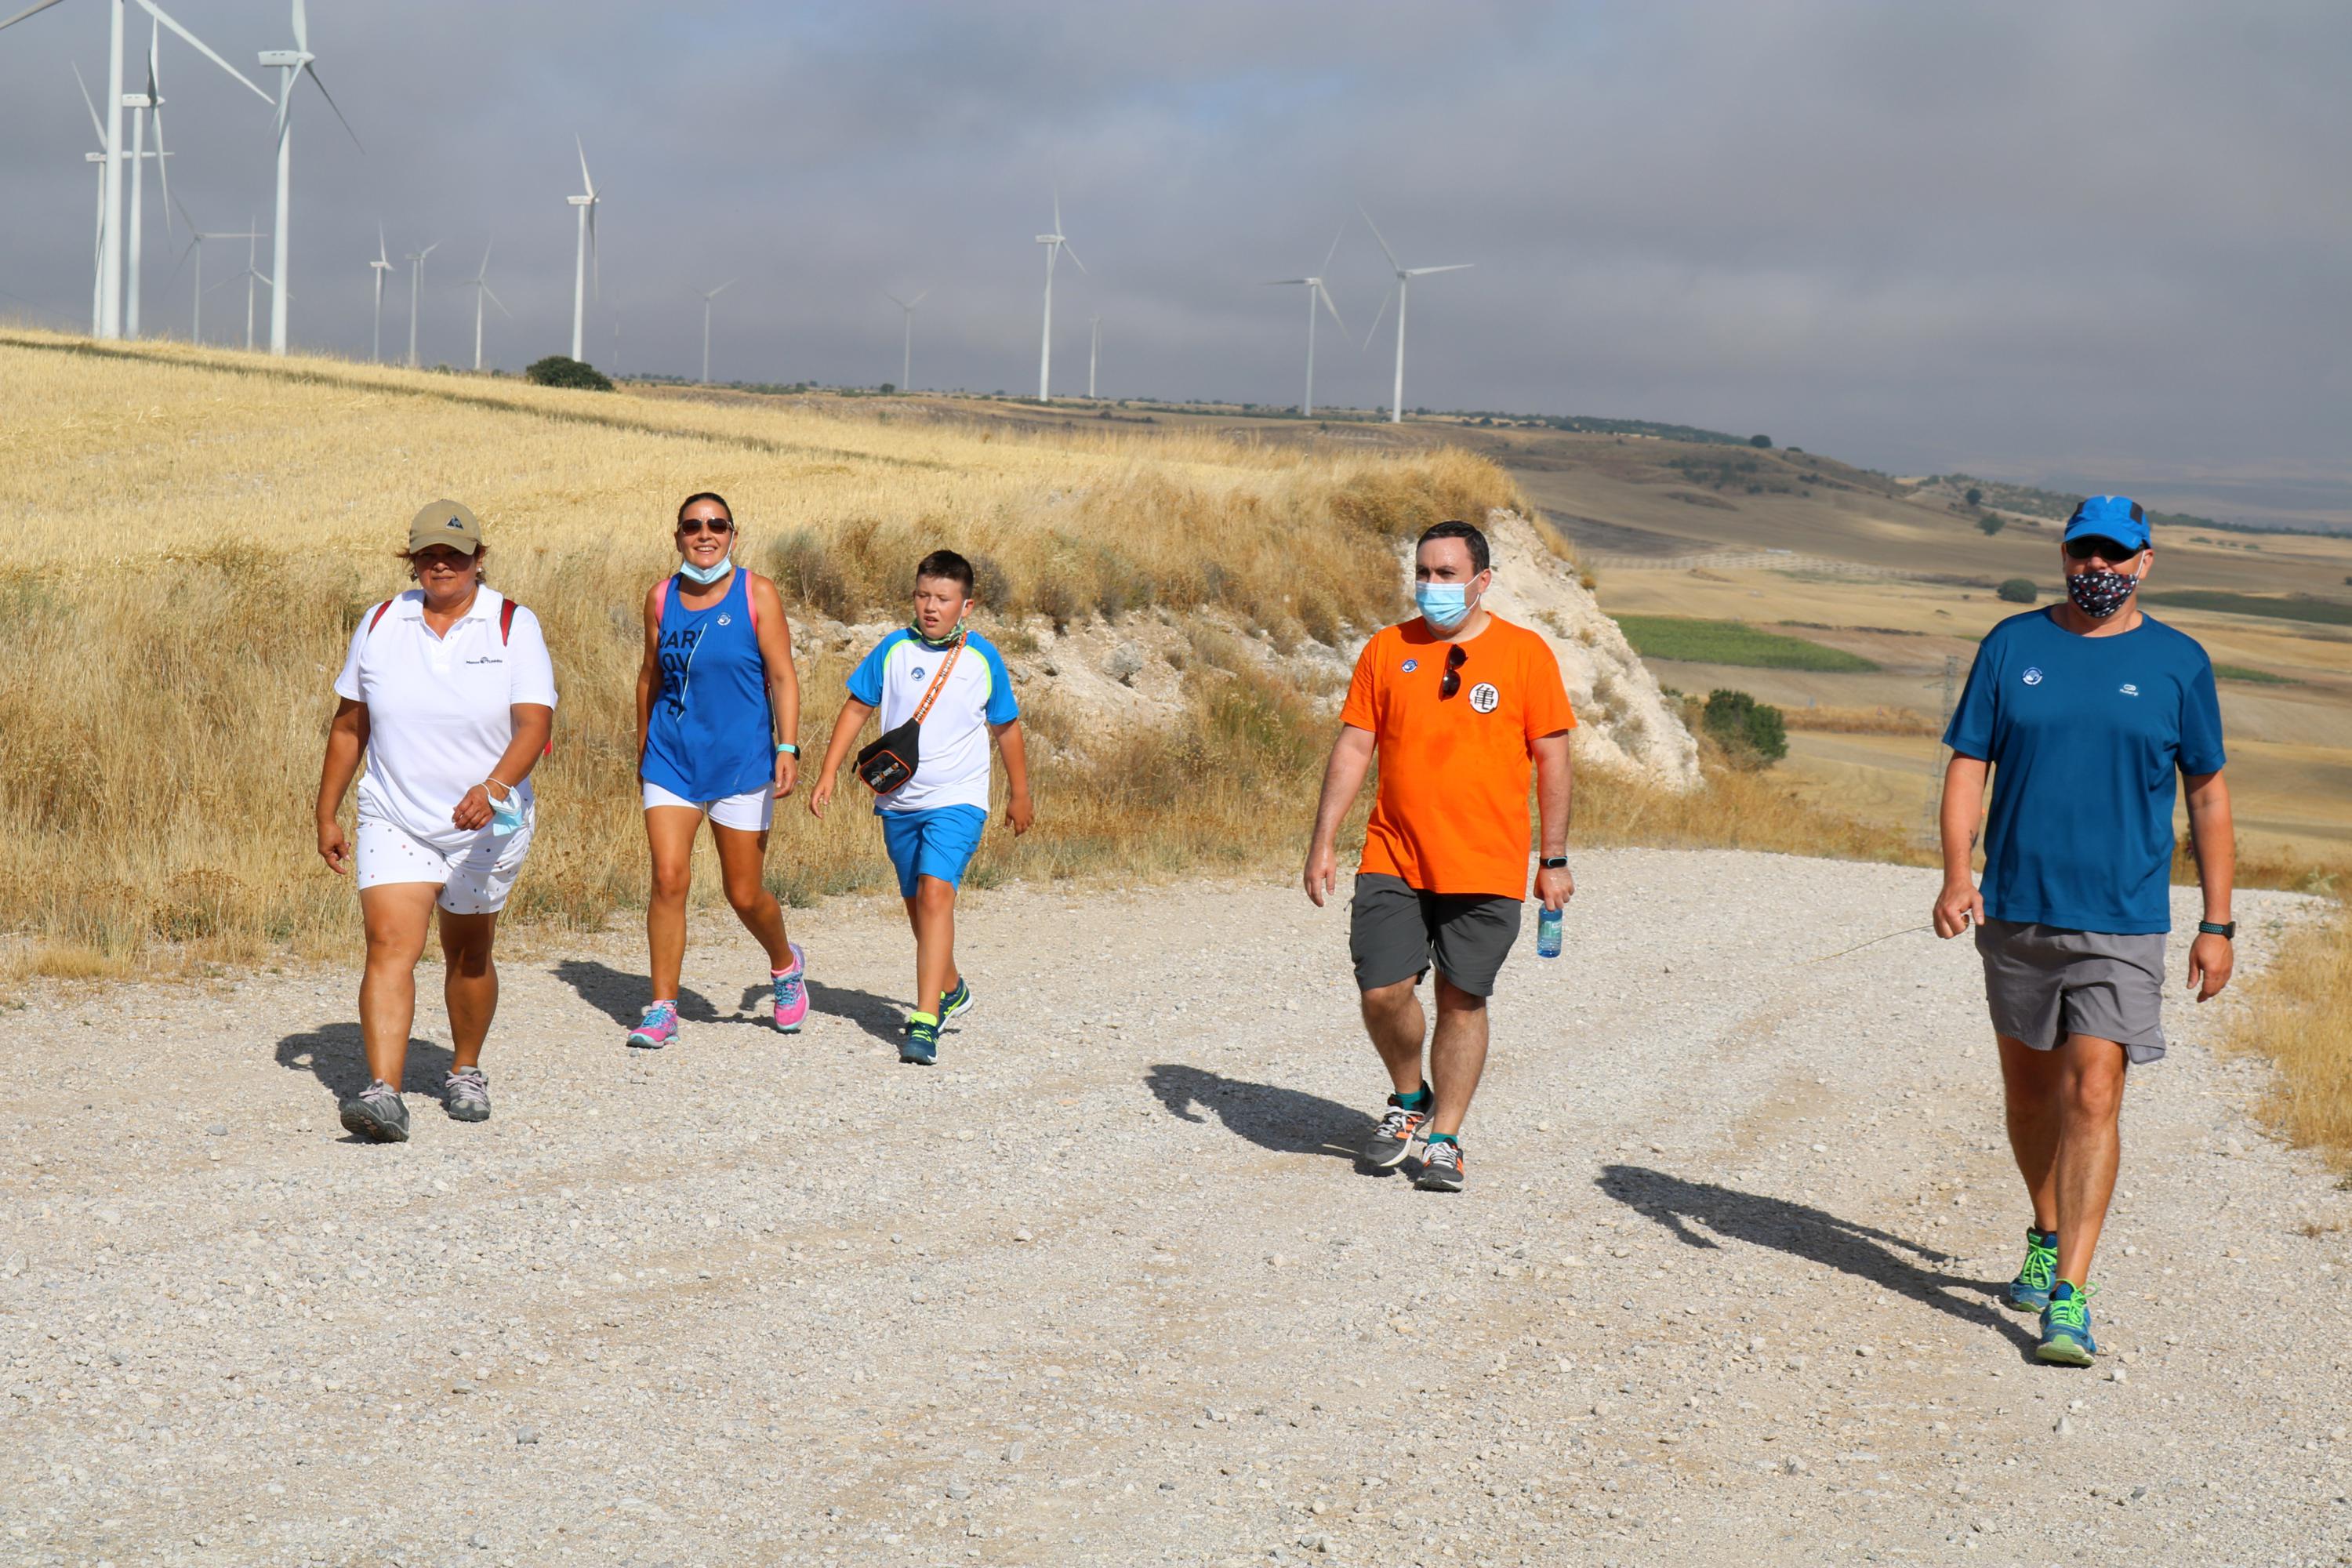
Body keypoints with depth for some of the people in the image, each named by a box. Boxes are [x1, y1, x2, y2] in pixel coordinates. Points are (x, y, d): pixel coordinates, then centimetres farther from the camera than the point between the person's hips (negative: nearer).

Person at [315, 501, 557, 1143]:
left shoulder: (513, 626, -6)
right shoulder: (379, 625, 3)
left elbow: (535, 722, -16)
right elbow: (349, 725, 11)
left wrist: (494, 786, -33)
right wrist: (327, 814, 11)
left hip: (485, 826, -1)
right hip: (394, 820, 1)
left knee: (468, 955, 13)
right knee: (389, 946, -15)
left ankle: (465, 1073, 36)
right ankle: (383, 1096, -24)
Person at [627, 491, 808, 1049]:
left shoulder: (757, 594, -5)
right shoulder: (661, 598, 3)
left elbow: (781, 676, -6)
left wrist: (788, 747, -17)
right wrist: (642, 747, 20)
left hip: (742, 761, -2)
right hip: (671, 758, 2)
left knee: (744, 895, 5)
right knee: (668, 878, -10)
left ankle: (786, 964, 36)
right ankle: (663, 1009, 0)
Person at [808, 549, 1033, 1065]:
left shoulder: (983, 658, -3)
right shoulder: (894, 650, -2)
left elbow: (1006, 728, 10)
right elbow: (856, 710, 6)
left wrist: (1020, 795, 18)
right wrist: (827, 774, -1)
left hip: (957, 799, -3)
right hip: (898, 800, 3)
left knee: (936, 893, -22)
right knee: (917, 903, 16)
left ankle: (924, 1022, -26)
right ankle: (951, 990, 43)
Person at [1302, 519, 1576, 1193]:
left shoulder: (1525, 653, 0)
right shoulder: (1387, 650, 6)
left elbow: (1552, 758, 3)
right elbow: (1353, 748, 7)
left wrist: (1554, 860, 1)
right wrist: (1323, 842, 1)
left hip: (1485, 867, -2)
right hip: (1393, 860, 2)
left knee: (1462, 1000, 2)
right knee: (1383, 991, -7)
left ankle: (1444, 1140, 14)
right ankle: (1409, 1099, 21)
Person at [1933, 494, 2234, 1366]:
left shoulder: (2179, 663, 1)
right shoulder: (2012, 645, 4)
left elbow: (2208, 794, 7)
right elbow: (1967, 766, 3)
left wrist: (2217, 924, 4)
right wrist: (1957, 874, -12)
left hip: (2121, 924, -3)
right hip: (2015, 912, 3)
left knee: (2092, 1099, -12)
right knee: (2028, 1092, 15)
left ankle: (2068, 1296, -11)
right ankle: (2047, 1238, 37)